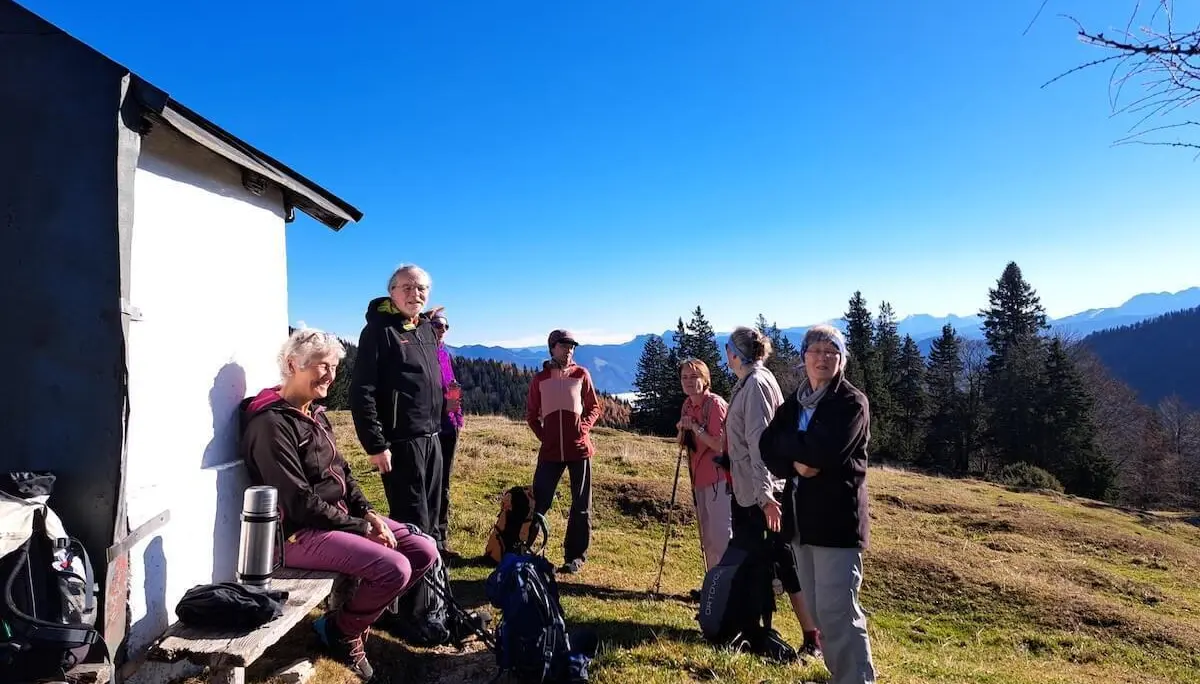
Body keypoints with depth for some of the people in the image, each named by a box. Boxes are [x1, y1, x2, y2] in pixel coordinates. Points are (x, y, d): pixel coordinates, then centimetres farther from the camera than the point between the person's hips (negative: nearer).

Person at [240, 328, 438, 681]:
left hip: (342, 518, 9)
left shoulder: (314, 414, 12)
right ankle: (343, 631, 4)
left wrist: (368, 514, -2)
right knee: (394, 568, -24)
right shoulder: (271, 424, -18)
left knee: (424, 551, -1)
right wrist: (360, 528, -16)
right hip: (301, 533, -9)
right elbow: (300, 503, -21)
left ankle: (352, 617, 13)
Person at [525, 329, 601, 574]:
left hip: (579, 448, 0)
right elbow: (531, 413, 12)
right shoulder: (540, 379, 5)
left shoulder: (581, 374, 3)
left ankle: (575, 556, 15)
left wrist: (584, 426, -8)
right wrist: (542, 435, -1)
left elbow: (594, 407, 8)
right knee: (539, 501, 2)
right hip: (550, 450, 0)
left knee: (581, 505, 4)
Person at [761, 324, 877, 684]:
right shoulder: (794, 402, 12)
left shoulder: (852, 402, -8)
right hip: (803, 516, 7)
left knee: (837, 612, -8)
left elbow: (824, 453, -22)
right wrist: (795, 463, -16)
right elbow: (769, 448, 3)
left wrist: (786, 442, -7)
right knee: (819, 609, 16)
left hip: (837, 517, -7)